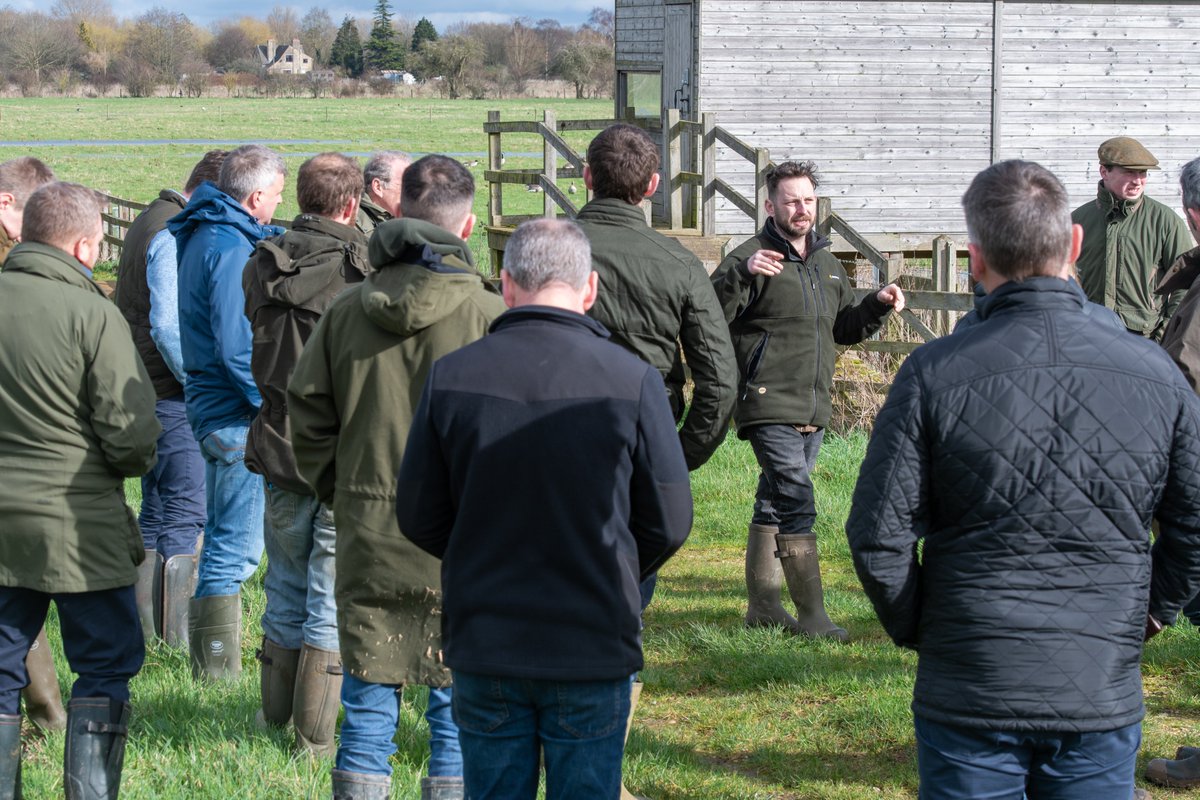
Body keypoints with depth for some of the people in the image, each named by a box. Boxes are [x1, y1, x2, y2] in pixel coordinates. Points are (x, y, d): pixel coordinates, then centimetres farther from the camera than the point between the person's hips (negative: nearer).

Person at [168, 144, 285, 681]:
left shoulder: (204, 235, 13)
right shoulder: (231, 247, -18)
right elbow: (236, 345, -23)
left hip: (208, 398, 11)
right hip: (235, 414, -11)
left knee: (224, 538, 20)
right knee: (237, 546, -6)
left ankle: (213, 659, 29)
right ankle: (217, 672, -2)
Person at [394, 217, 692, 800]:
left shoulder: (451, 376, -7)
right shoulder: (632, 381, -11)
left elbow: (418, 516, 1)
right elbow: (669, 522, -3)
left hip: (483, 645, 1)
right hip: (594, 651, -1)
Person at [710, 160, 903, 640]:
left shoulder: (826, 263, 17)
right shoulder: (754, 257, -8)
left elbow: (844, 327, 27)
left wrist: (878, 306, 9)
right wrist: (741, 274, -35)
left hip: (813, 411, 8)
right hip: (769, 408, -8)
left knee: (774, 505, 15)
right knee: (797, 505, -14)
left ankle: (763, 605, 23)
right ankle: (811, 615, -12)